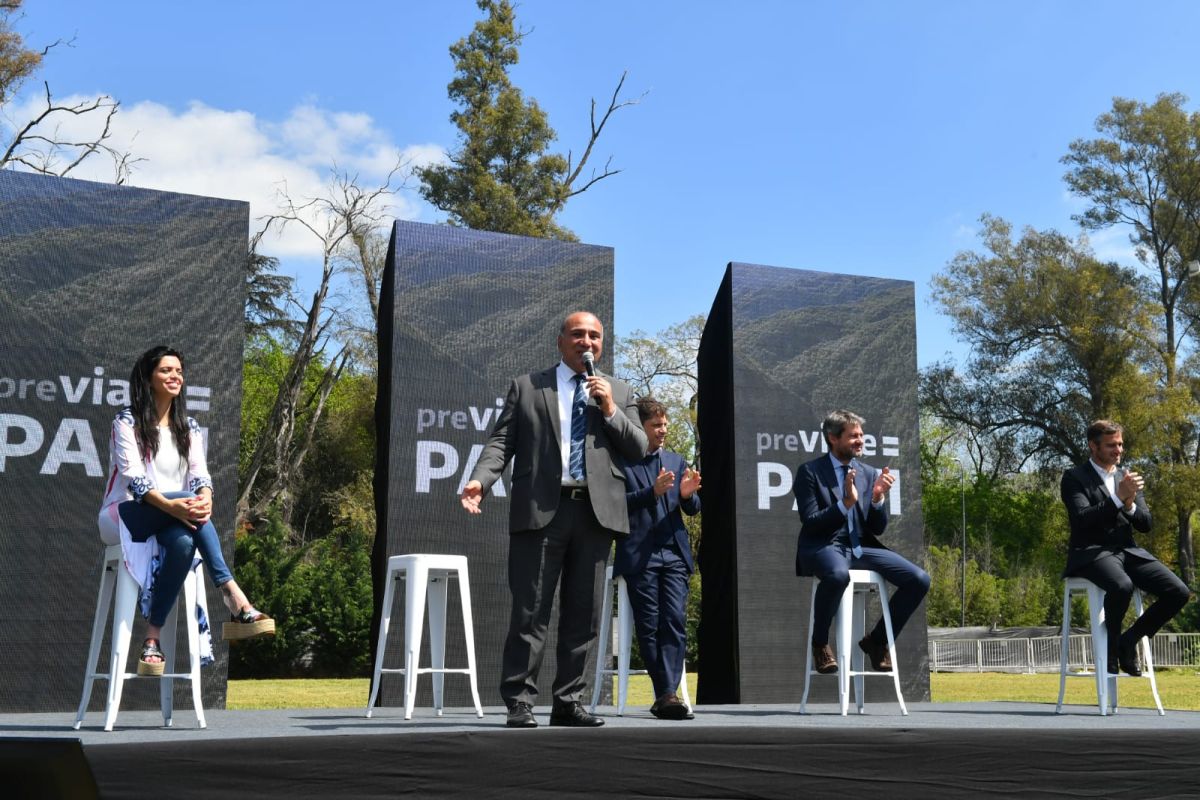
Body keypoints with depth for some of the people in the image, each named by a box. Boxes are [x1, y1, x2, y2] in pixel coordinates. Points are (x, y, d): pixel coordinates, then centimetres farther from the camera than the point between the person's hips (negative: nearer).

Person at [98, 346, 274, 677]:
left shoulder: (188, 427, 14)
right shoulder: (127, 421, -3)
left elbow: (200, 473, 0)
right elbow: (133, 478, -17)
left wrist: (205, 500, -25)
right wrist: (170, 505, -35)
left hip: (173, 522, 4)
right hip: (127, 515, -4)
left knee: (183, 543, -35)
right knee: (186, 500, -35)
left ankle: (153, 637, -30)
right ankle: (234, 599, -42)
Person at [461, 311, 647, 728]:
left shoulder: (619, 392, 16)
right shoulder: (526, 386, 11)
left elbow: (639, 450, 9)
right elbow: (501, 440, 3)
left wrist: (610, 410, -5)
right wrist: (479, 480, -13)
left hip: (595, 511, 3)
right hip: (541, 509, -2)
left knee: (582, 614, 6)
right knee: (530, 611, -3)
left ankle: (568, 702, 15)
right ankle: (519, 702, 3)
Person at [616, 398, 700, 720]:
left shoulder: (676, 461, 17)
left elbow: (693, 509, 17)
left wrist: (688, 494, -7)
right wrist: (652, 492, -19)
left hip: (674, 553, 4)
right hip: (639, 556, -4)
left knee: (675, 622, -8)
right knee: (649, 627, -3)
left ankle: (666, 695, -10)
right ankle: (666, 695, 3)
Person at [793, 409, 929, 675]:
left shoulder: (870, 473, 12)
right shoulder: (810, 471, -2)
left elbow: (877, 529, 10)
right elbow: (810, 523, -11)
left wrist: (878, 498, -9)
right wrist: (845, 503, -22)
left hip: (861, 547, 5)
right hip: (824, 547, -5)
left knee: (919, 580, -15)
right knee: (838, 574, -41)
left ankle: (877, 640, 6)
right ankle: (820, 641, -13)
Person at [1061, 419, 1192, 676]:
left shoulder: (1128, 476, 17)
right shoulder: (1074, 477, 0)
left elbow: (1145, 525, 12)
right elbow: (1081, 519, -15)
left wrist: (1130, 505, -10)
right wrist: (1118, 498, -23)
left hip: (1128, 551, 6)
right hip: (1092, 553, -6)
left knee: (1179, 592, -16)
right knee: (1122, 586, -37)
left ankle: (1129, 640, 2)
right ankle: (1110, 646, -11)